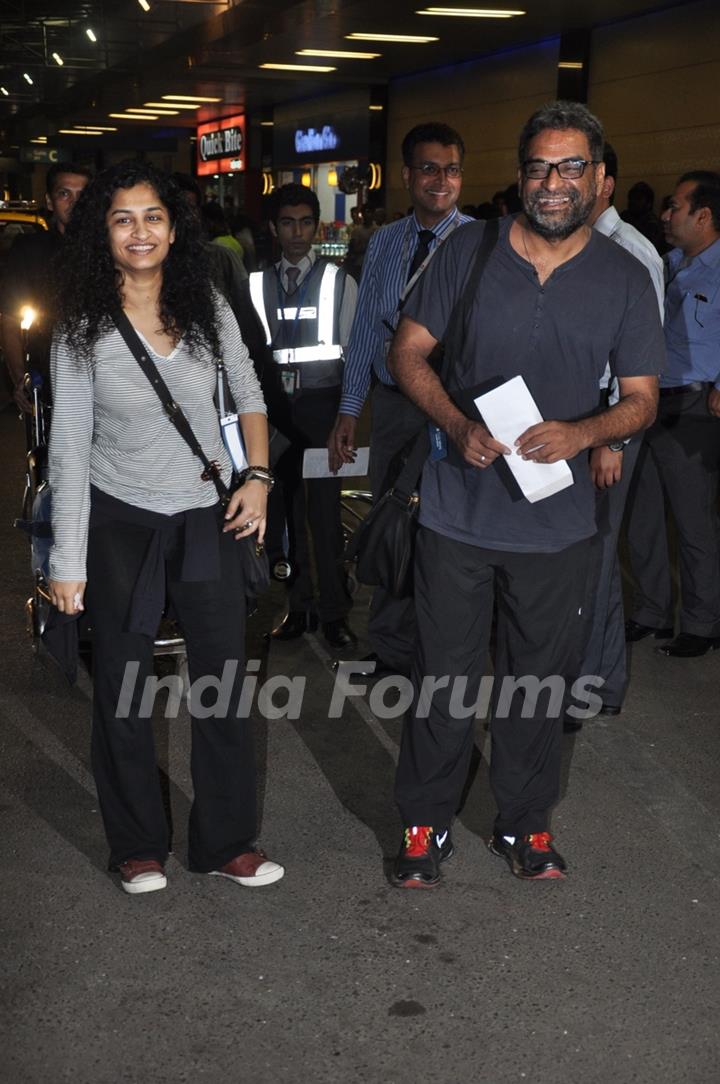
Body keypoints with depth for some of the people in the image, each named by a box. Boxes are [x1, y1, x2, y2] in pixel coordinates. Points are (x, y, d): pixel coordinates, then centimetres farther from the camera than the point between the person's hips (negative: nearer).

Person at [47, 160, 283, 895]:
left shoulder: (206, 308, -2)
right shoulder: (83, 329, -10)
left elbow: (248, 394, 12)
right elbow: (69, 447, -10)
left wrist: (258, 477, -1)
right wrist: (67, 560, -13)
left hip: (208, 518, 3)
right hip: (120, 523, -2)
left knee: (223, 681, 7)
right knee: (122, 687, 7)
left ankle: (225, 841, 23)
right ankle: (136, 845, 25)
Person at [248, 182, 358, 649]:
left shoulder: (339, 282, 4)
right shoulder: (257, 283, 10)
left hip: (323, 405, -3)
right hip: (274, 406, 3)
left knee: (324, 506, -5)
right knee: (286, 508, 7)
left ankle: (334, 610, 6)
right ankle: (299, 605, 19)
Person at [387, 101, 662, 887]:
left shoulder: (624, 278, 1)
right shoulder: (469, 252, -2)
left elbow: (641, 399, 3)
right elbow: (408, 353, 1)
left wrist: (580, 432, -19)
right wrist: (458, 426, -17)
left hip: (556, 519, 1)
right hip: (459, 507, -1)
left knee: (539, 679, 13)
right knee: (444, 673, 7)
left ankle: (524, 824, 32)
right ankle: (425, 825, 25)